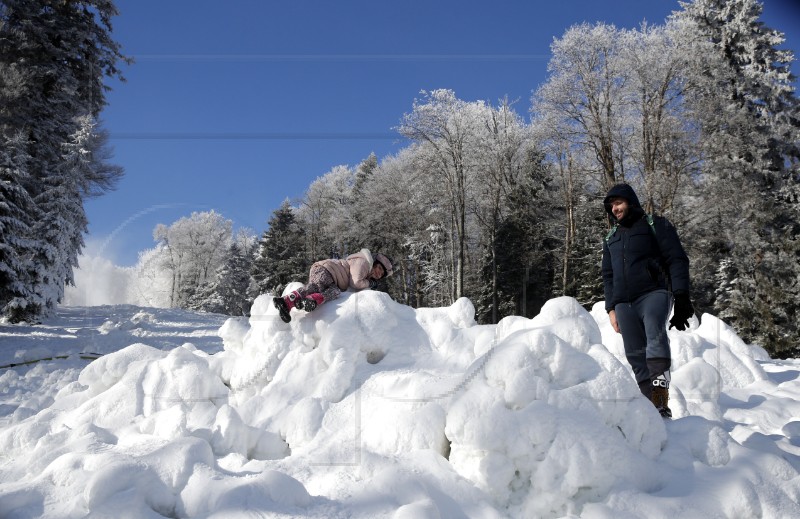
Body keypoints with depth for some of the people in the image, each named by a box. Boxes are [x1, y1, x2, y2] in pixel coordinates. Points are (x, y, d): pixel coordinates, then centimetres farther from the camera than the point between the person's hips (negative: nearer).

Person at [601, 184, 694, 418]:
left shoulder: (655, 225, 9)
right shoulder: (611, 238, 24)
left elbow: (677, 260, 1)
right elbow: (608, 275, 26)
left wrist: (681, 294, -10)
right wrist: (611, 307, 15)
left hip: (653, 293, -5)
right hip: (624, 303, 6)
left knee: (655, 338, -28)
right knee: (636, 355, -2)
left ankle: (661, 403, -36)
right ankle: (649, 405, 0)